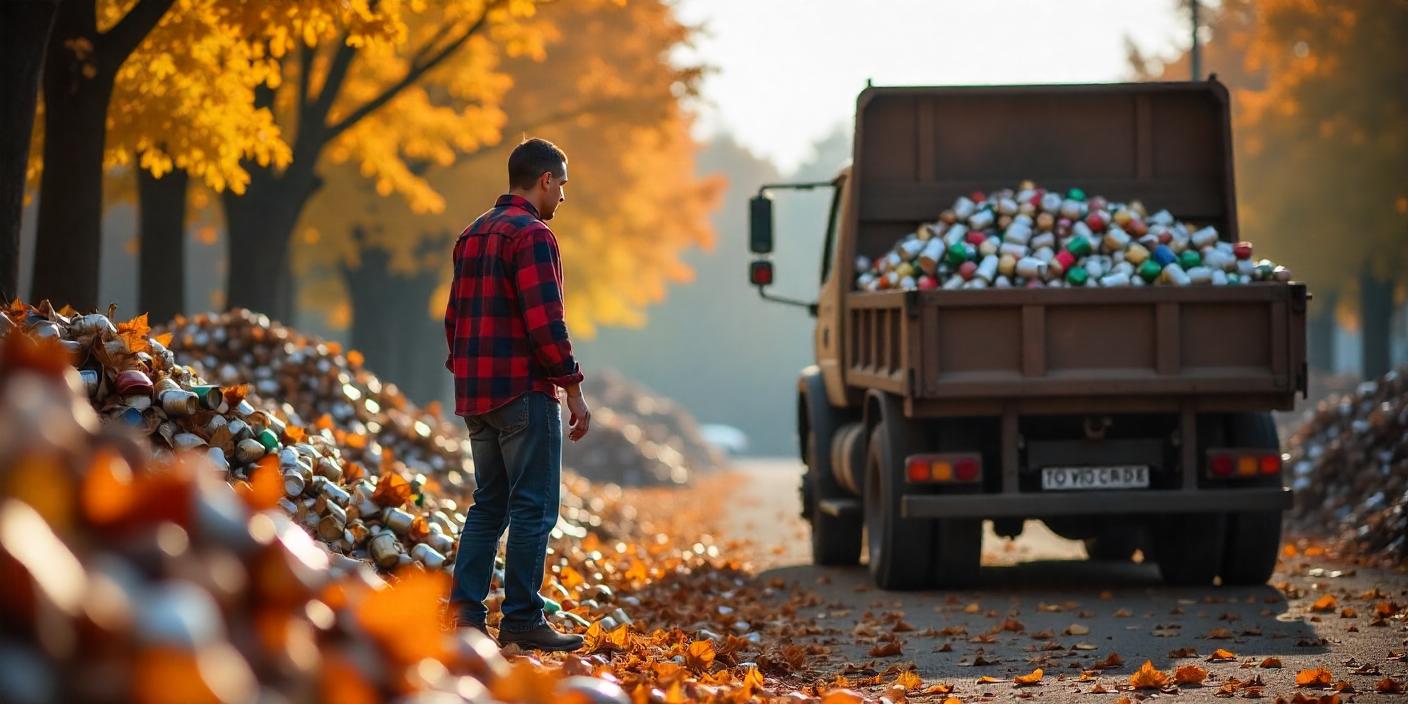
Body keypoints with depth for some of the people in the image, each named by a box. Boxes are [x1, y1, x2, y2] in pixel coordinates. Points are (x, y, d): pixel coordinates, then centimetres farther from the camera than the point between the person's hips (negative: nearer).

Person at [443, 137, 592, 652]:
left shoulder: (473, 235, 15)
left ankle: (466, 610, 7)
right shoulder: (531, 235, -12)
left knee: (490, 503, 13)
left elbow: (455, 316, 19)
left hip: (476, 393, 9)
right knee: (533, 508, -4)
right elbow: (544, 323, -18)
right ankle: (522, 619, -4)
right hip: (524, 392, -9)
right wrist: (573, 390, -13)